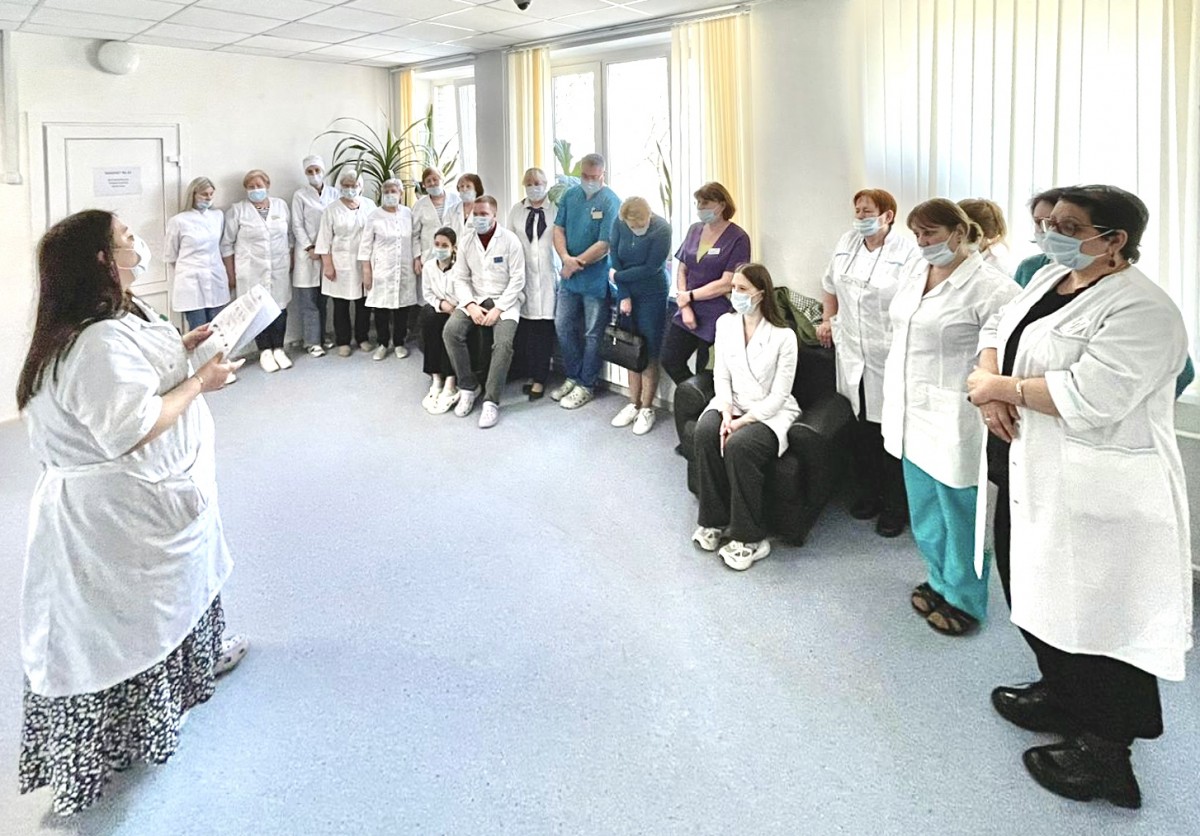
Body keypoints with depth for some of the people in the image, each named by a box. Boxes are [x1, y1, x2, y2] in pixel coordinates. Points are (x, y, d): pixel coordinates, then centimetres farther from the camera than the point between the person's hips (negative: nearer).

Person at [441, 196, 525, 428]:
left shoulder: (510, 240, -6)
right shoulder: (466, 241, 6)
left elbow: (517, 279, -8)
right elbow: (460, 278, 5)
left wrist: (498, 309, -17)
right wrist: (471, 305, -13)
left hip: (504, 301, -4)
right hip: (474, 299, 4)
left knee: (503, 342, -29)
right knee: (450, 331, -22)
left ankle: (491, 401, -22)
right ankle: (468, 387, -7)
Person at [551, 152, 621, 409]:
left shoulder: (611, 202, -14)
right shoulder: (570, 196, 4)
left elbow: (604, 245, -18)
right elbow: (558, 229, 3)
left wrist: (576, 263, -13)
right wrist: (566, 258, -15)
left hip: (596, 279, -6)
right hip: (569, 276, 6)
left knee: (592, 334, 5)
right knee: (563, 326, 12)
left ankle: (586, 386, 18)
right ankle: (573, 376, 29)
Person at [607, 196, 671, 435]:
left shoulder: (661, 229, -20)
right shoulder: (619, 222, -8)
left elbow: (650, 268, -20)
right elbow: (614, 257, -6)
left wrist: (618, 276, -10)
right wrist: (623, 296, -9)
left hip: (652, 296, -4)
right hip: (627, 293, 4)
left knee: (649, 353, 0)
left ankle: (647, 409, 9)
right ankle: (633, 404, 20)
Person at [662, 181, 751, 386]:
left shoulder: (738, 238, -10)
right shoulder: (695, 230, 8)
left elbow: (726, 284, -16)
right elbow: (681, 271, 8)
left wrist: (689, 296, -10)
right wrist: (685, 307, -5)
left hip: (716, 319, -6)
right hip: (688, 313, 6)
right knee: (670, 361, 6)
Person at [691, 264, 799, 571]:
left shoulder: (783, 336, -12)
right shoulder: (725, 323, 3)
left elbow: (779, 395, -13)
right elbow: (721, 376, 2)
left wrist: (742, 422, -21)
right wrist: (726, 414, -15)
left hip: (770, 412, -4)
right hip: (732, 404, 5)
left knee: (739, 445, -33)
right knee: (705, 432, -27)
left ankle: (750, 539, -19)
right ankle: (712, 520, -12)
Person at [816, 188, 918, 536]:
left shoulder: (908, 250, -11)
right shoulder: (847, 243, 10)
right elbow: (831, 285, 25)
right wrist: (827, 320, 23)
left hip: (889, 356, -6)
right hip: (851, 351, 6)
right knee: (860, 427, 13)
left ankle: (895, 507, 15)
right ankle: (867, 494, 30)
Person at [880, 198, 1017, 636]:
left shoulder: (988, 286, -17)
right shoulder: (914, 269, 7)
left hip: (953, 420, -8)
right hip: (912, 412, 8)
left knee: (958, 513, 5)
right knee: (924, 512, 20)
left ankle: (964, 601, 22)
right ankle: (941, 582, 38)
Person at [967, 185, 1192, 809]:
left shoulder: (1141, 311, -20)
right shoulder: (1049, 278, 9)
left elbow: (1091, 396, -29)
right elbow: (998, 328, 12)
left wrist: (1001, 387, -18)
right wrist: (989, 382, -9)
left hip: (1095, 494, -9)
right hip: (1030, 471, 9)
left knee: (1096, 616, 2)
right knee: (1035, 588, 20)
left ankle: (1105, 751, 17)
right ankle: (1061, 693, 40)